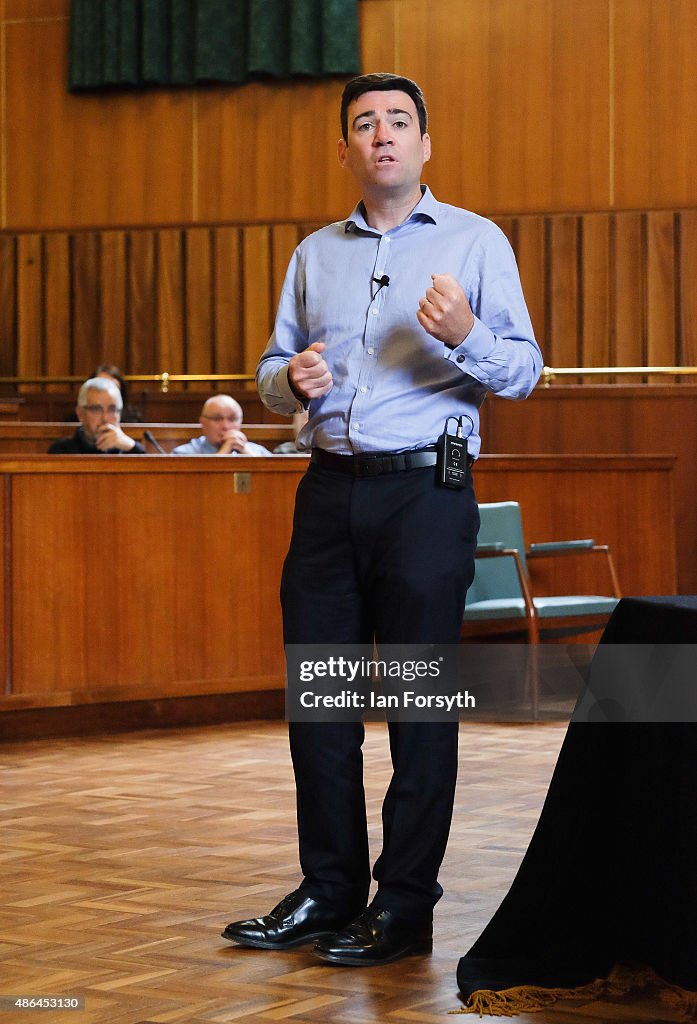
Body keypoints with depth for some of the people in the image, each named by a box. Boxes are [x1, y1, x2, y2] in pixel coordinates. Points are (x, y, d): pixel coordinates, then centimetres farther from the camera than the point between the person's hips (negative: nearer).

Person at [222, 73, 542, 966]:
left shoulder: (475, 242, 3)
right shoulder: (314, 254, 17)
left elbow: (523, 373, -4)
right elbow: (272, 373, 19)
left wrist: (464, 338, -24)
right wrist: (293, 380, -4)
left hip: (425, 492, -5)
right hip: (330, 491, 5)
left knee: (421, 704, -2)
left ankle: (405, 904, 5)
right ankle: (329, 890, 18)